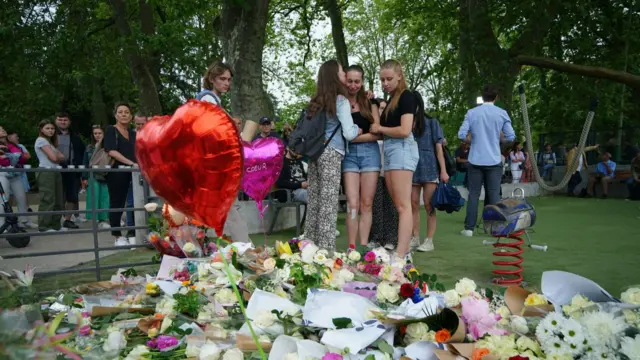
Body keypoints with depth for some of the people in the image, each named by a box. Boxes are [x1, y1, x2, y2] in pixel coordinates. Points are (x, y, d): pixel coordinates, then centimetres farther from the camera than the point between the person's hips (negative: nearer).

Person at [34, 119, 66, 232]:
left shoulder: (51, 142, 24)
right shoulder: (41, 140, -4)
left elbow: (62, 157, 13)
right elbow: (53, 157, -13)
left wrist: (57, 157, -5)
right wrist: (58, 156, 6)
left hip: (55, 172, 9)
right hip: (46, 172, -9)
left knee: (58, 200, 9)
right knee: (48, 200, -10)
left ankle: (55, 225, 15)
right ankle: (44, 227, -6)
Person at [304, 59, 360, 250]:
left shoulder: (316, 101, 16)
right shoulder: (340, 100, -5)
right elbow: (348, 133, -10)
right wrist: (357, 129, 8)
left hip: (315, 152, 7)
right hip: (331, 154, -7)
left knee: (314, 202, 9)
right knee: (329, 203, -5)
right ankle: (325, 249, -5)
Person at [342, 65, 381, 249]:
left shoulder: (370, 103, 7)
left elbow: (377, 133, 0)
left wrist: (352, 137, -11)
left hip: (369, 153, 1)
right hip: (348, 154, -1)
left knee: (366, 204, 1)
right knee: (352, 204, -9)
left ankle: (364, 246, 5)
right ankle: (351, 247, -4)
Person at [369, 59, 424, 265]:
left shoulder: (407, 96, -6)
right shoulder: (391, 100, 21)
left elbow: (405, 130, -16)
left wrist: (379, 128, -4)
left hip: (402, 149, -10)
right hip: (389, 151, 10)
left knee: (403, 205, -13)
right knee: (399, 206, 7)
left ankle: (400, 258, -17)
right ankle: (405, 252, 10)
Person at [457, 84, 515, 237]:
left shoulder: (472, 113, -1)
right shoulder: (502, 114, -2)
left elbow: (461, 134, -5)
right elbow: (511, 136, -2)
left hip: (475, 160, 0)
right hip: (493, 161, 0)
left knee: (474, 194, 5)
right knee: (494, 194, 5)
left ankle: (469, 227, 6)